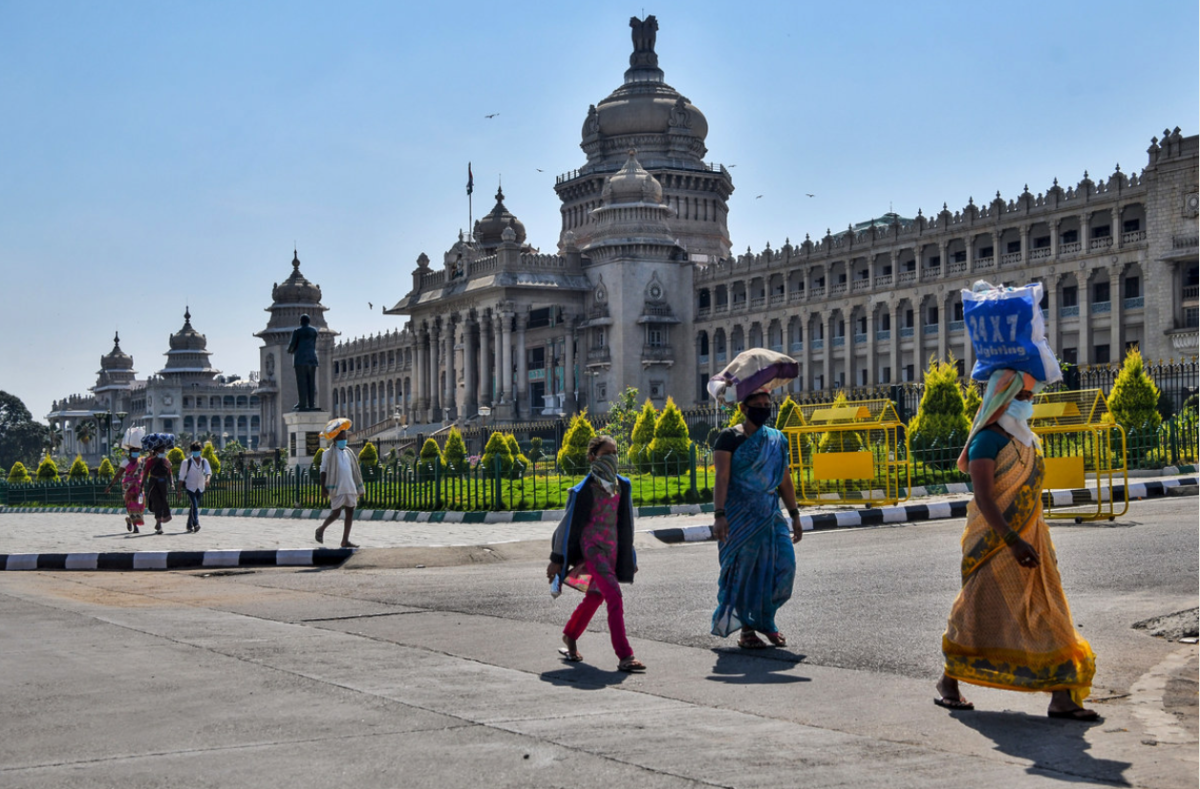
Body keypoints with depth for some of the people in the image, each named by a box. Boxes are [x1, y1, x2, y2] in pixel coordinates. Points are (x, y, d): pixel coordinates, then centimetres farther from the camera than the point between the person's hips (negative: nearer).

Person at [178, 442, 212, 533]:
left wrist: (207, 479, -33)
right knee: (194, 505, -18)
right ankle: (196, 524, -26)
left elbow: (208, 471, -11)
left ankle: (189, 525, 22)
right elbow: (182, 476, 1)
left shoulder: (204, 461, 5)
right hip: (190, 487, -3)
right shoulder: (187, 462, -2)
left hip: (200, 488, 3)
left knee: (193, 507, 12)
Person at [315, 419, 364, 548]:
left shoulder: (348, 452, 16)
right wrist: (323, 488, -13)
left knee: (350, 512, 0)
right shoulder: (329, 453, -1)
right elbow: (323, 471, -4)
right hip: (337, 488, -6)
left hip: (350, 488, 6)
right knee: (335, 513, -6)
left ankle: (345, 540, 3)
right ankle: (321, 530, 20)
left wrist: (359, 487, 18)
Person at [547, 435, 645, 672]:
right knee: (614, 596, -17)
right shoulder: (585, 490, -12)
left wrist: (629, 557, 21)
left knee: (594, 597, 16)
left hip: (612, 547, 7)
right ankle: (624, 656, -18)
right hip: (591, 546, -7)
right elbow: (570, 523, -7)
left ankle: (569, 638, 39)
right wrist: (557, 559, -4)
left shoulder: (621, 486, 7)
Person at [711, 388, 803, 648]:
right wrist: (719, 515, -20)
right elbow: (722, 478, -11)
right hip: (739, 515, -5)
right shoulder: (730, 437, -4)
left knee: (784, 565, -4)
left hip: (770, 514, 5)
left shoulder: (777, 439, 14)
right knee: (743, 571, -2)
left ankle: (766, 621, 14)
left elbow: (784, 480, 18)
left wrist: (795, 515, 15)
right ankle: (746, 629, 9)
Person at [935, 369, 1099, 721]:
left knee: (1047, 615, 2)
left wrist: (1036, 542, 19)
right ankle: (949, 683, 18)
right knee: (979, 612, 1)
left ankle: (1062, 697, 2)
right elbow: (984, 498, -22)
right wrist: (1013, 541, -29)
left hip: (1029, 540, 8)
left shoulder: (1028, 441, 13)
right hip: (994, 543, -8)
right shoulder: (988, 440, -13)